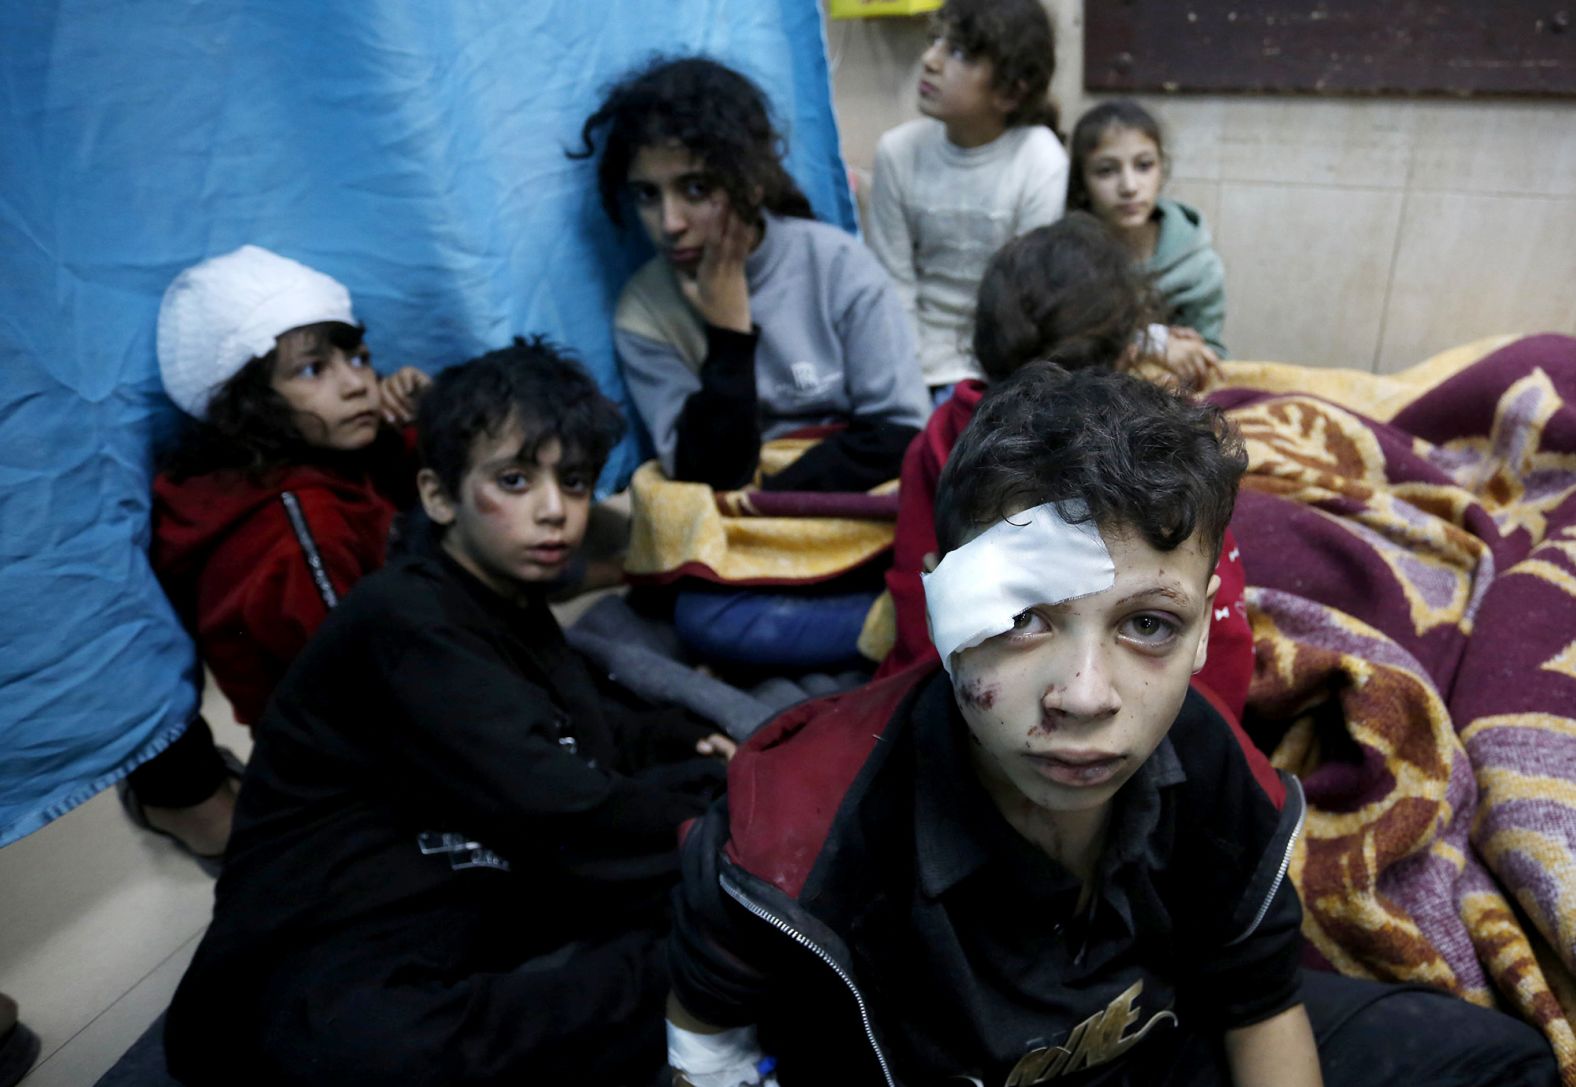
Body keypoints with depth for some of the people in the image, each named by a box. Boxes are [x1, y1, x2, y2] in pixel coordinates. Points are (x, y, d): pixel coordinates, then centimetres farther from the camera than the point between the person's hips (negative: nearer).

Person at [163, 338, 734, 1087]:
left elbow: (590, 729, 24)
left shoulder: (512, 604, 11)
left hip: (475, 925, 8)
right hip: (338, 975, -8)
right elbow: (568, 824, -23)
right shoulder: (406, 624, -17)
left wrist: (688, 745, 4)